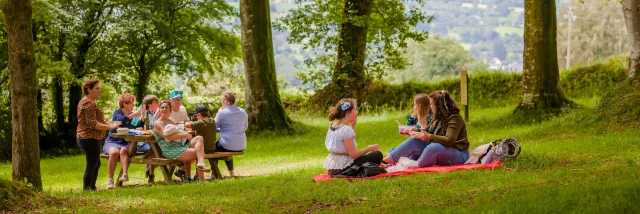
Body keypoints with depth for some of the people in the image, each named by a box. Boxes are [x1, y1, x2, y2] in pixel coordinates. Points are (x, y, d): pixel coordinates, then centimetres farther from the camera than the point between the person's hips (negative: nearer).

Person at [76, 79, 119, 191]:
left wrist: (108, 124, 12)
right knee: (91, 165, -6)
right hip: (90, 139, -11)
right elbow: (92, 123, -23)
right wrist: (110, 127, -20)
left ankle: (92, 187, 26)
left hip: (84, 138, 11)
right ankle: (87, 189, -3)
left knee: (96, 164, 19)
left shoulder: (84, 101, 17)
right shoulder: (89, 103, -17)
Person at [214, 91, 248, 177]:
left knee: (214, 147, 25)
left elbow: (214, 127, -1)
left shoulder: (222, 113, -14)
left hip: (227, 146, -6)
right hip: (241, 147, 6)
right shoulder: (243, 112, 4)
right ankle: (231, 173, 39)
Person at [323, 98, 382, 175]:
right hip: (342, 168, -9)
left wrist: (352, 126, 12)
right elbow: (353, 154, -21)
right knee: (377, 155, -4)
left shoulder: (332, 126, 8)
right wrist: (369, 148, -6)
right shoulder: (346, 129, -19)